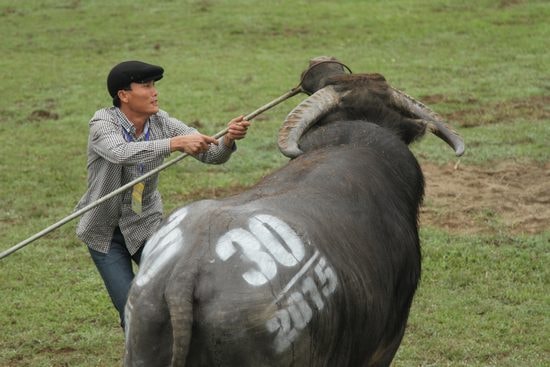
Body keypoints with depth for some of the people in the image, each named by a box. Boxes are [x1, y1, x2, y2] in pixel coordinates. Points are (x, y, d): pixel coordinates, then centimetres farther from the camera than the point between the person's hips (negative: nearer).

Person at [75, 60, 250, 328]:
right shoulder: (103, 124, -20)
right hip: (105, 232, -3)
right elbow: (122, 153, -43)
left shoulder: (161, 123, -9)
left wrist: (228, 140, -38)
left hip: (145, 225, 3)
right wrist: (176, 143, -52)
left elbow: (210, 154, -15)